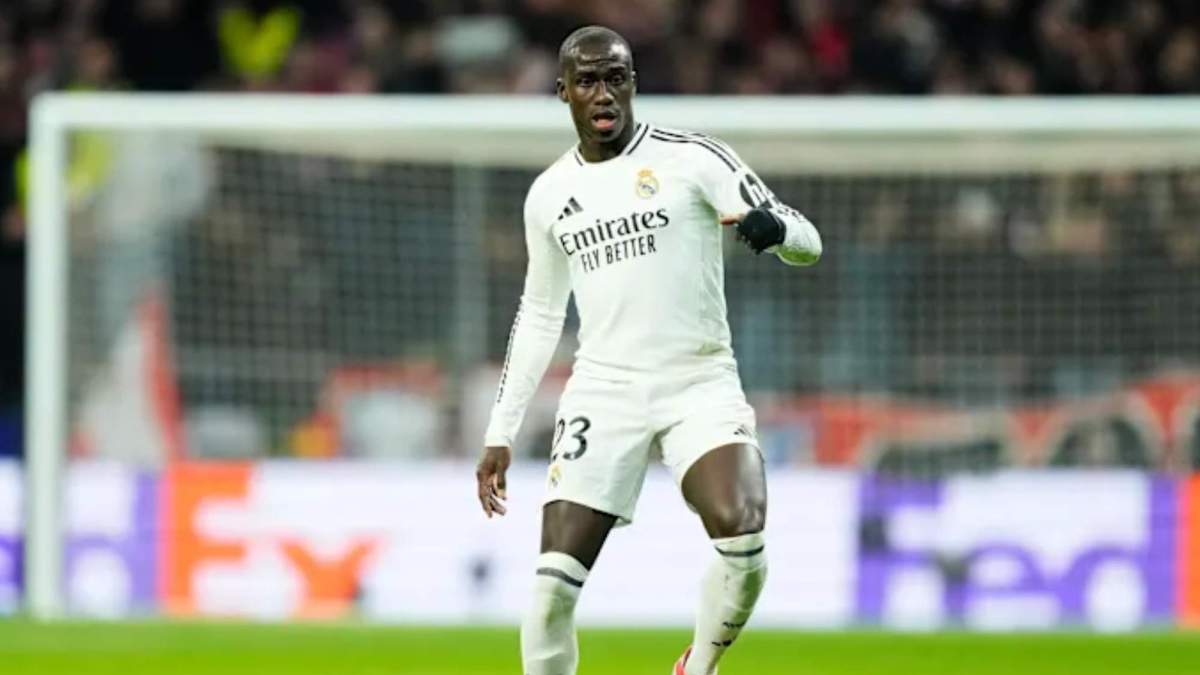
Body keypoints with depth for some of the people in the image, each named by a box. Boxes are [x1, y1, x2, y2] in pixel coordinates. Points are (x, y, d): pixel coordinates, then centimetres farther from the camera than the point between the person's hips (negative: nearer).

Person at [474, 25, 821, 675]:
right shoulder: (549, 194, 11)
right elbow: (538, 315, 22)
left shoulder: (692, 158, -2)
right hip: (603, 393, 3)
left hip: (700, 384, -3)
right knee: (555, 580, -9)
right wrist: (501, 432, 18)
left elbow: (806, 242, -5)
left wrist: (772, 226, -30)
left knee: (741, 536, -26)